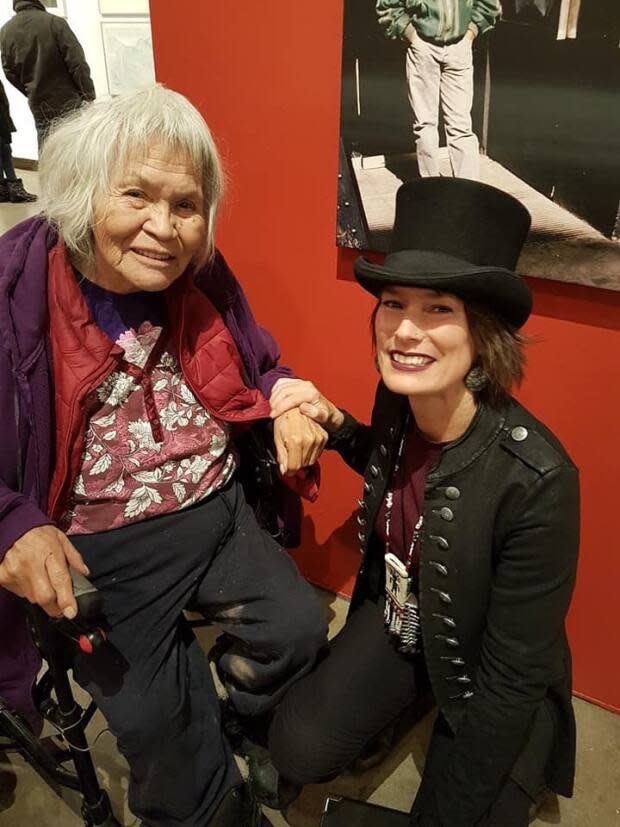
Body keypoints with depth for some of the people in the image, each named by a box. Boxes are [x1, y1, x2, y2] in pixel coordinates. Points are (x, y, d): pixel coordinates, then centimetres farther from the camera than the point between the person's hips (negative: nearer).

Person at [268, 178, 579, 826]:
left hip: (491, 681, -3)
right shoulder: (397, 401, -16)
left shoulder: (537, 480, -34)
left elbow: (513, 676, -24)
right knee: (298, 749, -10)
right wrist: (336, 426, -11)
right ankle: (412, 697, 17)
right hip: (398, 618, 4)